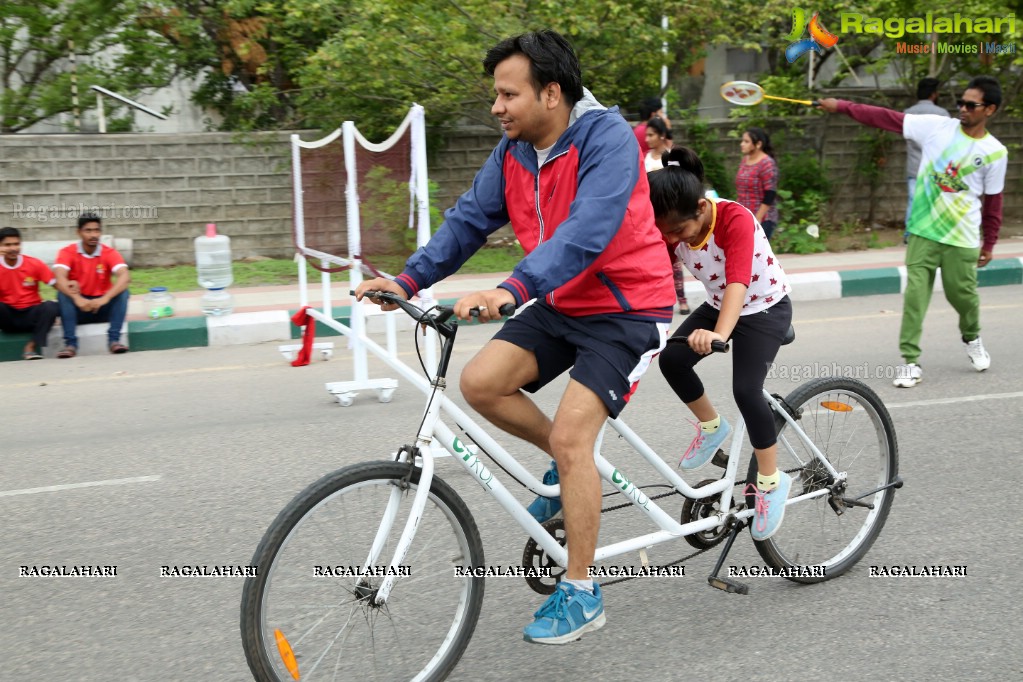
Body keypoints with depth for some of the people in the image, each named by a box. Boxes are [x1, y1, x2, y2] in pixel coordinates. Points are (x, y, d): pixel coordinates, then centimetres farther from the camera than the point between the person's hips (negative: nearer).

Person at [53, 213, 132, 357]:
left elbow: (125, 277, -26)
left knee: (123, 291, -24)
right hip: (78, 307, 0)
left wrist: (105, 298, -42)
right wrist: (77, 298, -46)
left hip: (103, 307, 0)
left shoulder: (109, 253, -8)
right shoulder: (67, 252, -9)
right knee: (63, 294, -28)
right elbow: (60, 279, -26)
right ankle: (70, 343, -30)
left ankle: (114, 339, -25)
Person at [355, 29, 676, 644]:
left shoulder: (606, 138, -22)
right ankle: (572, 466, 14)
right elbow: (471, 219, 1)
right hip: (562, 305, 7)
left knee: (570, 436, -17)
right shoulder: (514, 152, 2)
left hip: (628, 310, -7)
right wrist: (409, 280, -12)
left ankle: (582, 594, -1)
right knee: (481, 382, -12)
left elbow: (586, 231, -36)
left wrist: (513, 289, -48)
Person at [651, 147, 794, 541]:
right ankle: (711, 426, 10)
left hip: (765, 307, -6)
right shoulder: (671, 229, -16)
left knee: (746, 389, -23)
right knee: (672, 360, -18)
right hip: (718, 305, 6)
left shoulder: (735, 220, -33)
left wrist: (719, 335, -63)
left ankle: (771, 482, -3)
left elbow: (738, 281, -47)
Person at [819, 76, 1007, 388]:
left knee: (962, 294, 8)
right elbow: (887, 117, -5)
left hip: (962, 239, 0)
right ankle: (910, 362, 1)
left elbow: (993, 201, 4)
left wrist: (989, 243, 9)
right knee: (914, 296, -5)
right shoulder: (936, 126, -2)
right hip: (922, 232, 1)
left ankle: (972, 339, 40)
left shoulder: (995, 152, -3)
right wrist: (841, 106, -10)